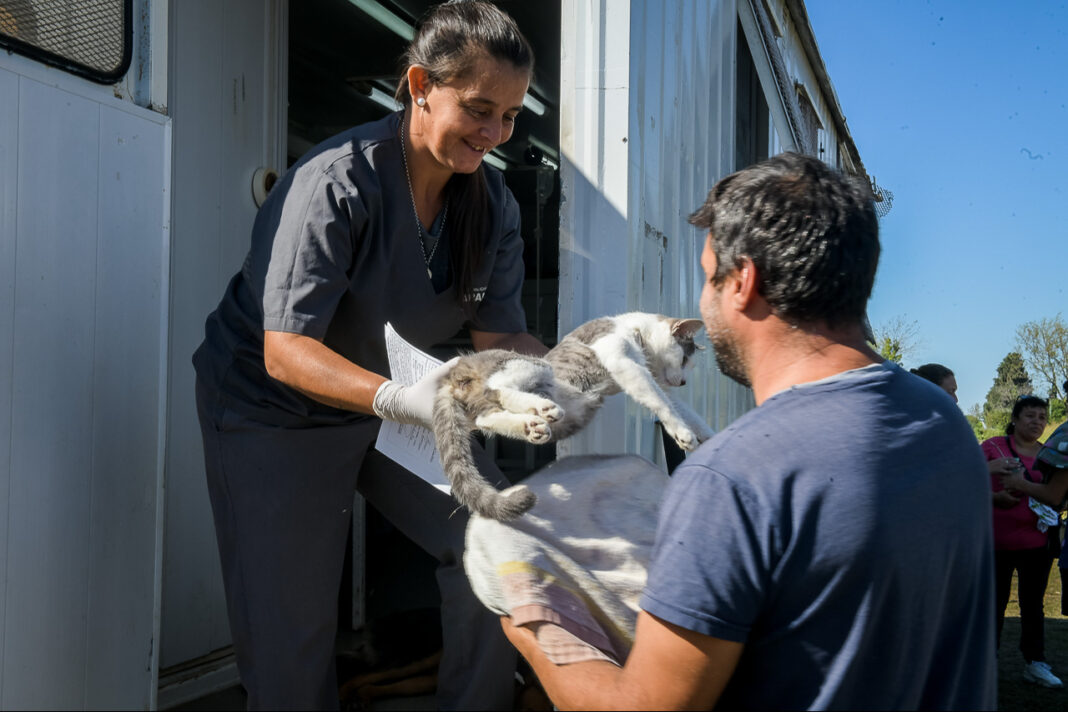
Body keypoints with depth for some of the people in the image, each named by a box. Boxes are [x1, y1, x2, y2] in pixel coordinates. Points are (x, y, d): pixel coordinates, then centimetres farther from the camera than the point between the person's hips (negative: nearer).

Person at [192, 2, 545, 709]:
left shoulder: (492, 202, -6)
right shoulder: (338, 185, -27)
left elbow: (500, 336, -7)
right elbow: (285, 353, -31)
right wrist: (398, 399, -48)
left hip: (401, 402, 6)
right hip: (273, 412, -6)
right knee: (289, 634, -4)